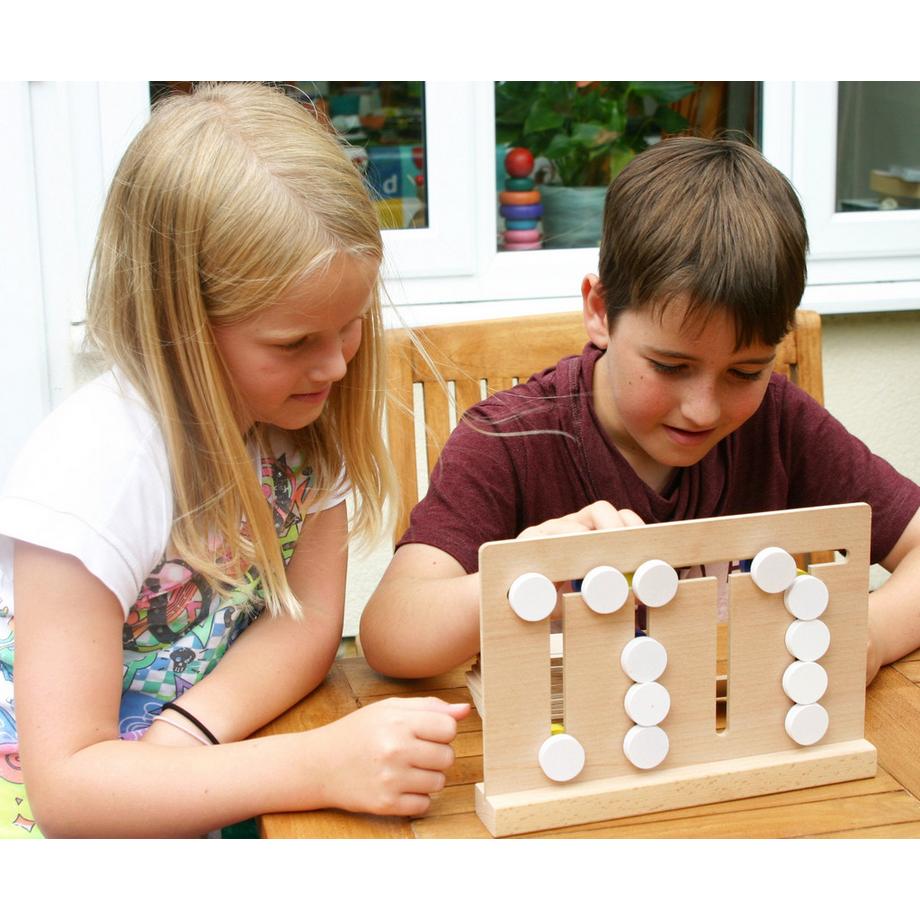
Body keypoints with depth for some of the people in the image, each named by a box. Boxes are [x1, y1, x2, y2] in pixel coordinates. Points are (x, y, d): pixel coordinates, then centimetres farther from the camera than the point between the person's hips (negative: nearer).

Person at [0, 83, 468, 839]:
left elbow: (312, 619, -7)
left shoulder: (312, 408, -6)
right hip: (63, 814, -6)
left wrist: (184, 736, -25)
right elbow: (64, 783, -26)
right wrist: (323, 763, -36)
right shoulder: (97, 462, -24)